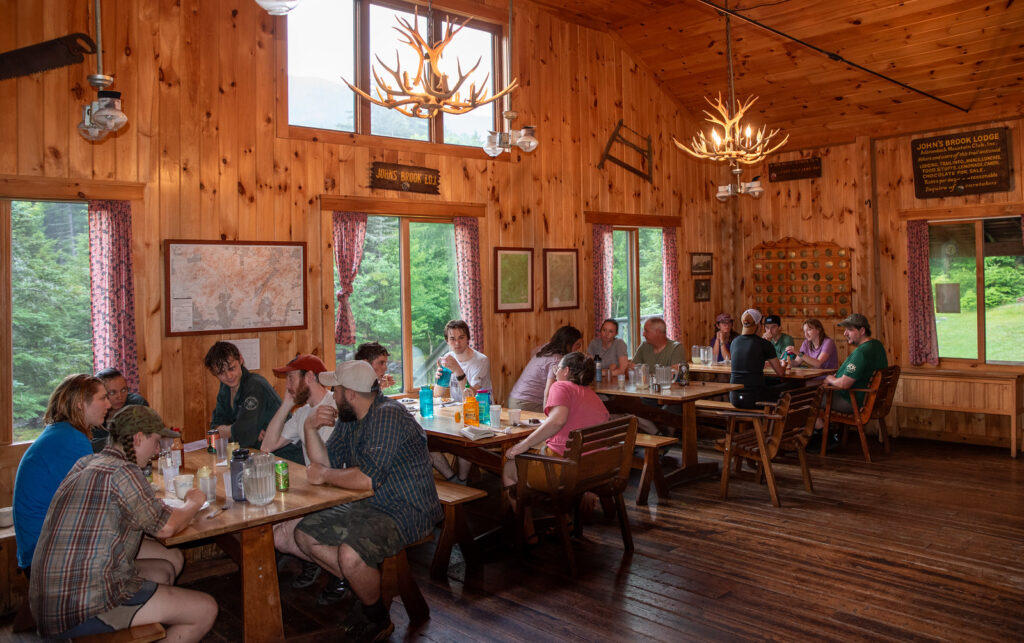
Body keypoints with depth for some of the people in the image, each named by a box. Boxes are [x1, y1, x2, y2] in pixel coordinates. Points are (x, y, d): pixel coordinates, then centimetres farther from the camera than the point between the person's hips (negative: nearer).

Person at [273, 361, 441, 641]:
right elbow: (326, 462, 13)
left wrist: (325, 476, -13)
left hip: (406, 510, -10)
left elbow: (367, 479, -29)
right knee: (303, 534, 8)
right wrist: (310, 428, -2)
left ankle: (377, 618, -2)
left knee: (350, 554, -34)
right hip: (367, 505, 10)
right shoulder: (348, 419, 9)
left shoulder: (388, 416, -22)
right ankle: (366, 589, 13)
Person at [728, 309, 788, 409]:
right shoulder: (764, 344, -7)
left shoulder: (735, 342, 7)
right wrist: (783, 366, 24)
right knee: (785, 387, 19)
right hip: (754, 399, -5)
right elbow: (780, 373, 1)